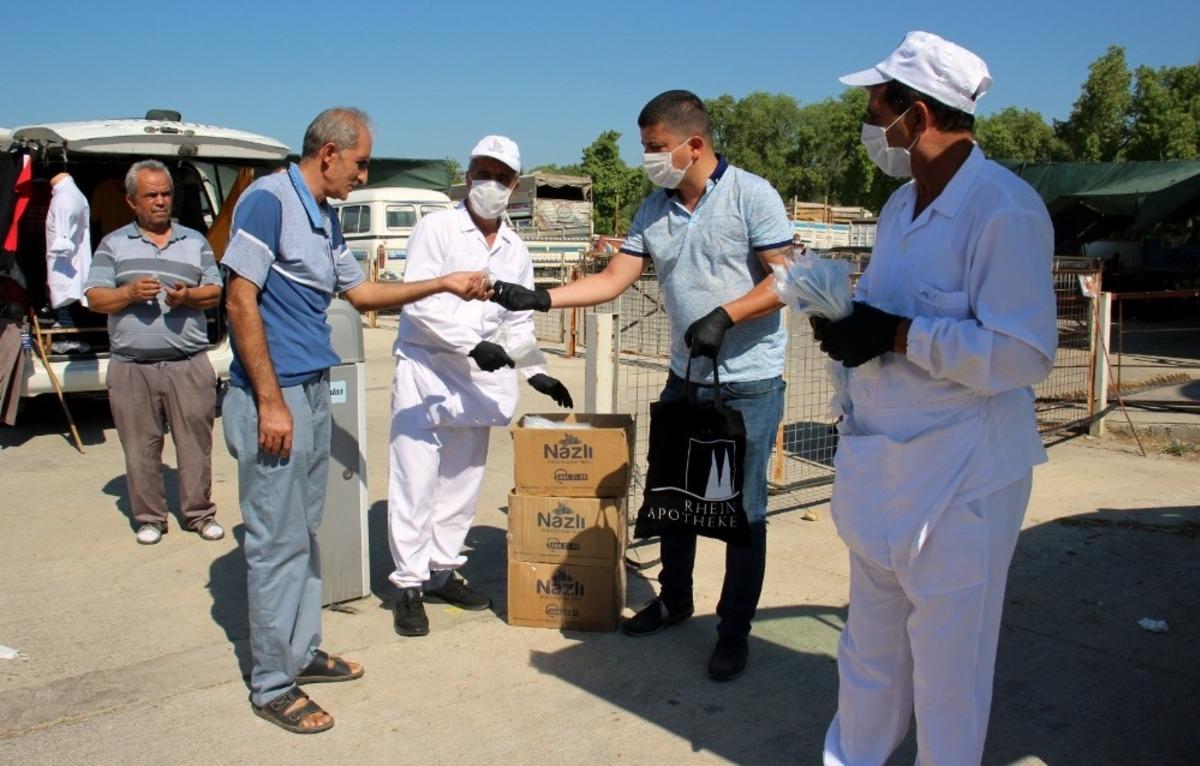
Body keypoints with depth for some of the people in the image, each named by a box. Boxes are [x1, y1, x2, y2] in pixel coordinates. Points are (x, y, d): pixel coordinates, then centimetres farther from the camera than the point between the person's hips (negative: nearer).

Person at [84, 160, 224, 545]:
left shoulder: (195, 241, 12)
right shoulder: (113, 244, 9)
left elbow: (215, 292, 9)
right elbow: (94, 298, 4)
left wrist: (188, 296, -12)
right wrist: (130, 293, -15)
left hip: (189, 365, 0)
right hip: (132, 368, 0)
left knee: (195, 442, 3)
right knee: (140, 447, 6)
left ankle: (200, 513, 15)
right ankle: (149, 517, 18)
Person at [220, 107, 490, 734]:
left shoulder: (326, 219, 14)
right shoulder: (268, 199, -12)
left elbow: (363, 293, 21)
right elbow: (241, 302, -16)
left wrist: (446, 284, 15)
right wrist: (270, 401, -19)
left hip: (314, 393, 9)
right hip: (274, 398, -9)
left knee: (304, 532, 16)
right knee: (278, 542, -1)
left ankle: (301, 652, 30)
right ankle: (272, 685, 12)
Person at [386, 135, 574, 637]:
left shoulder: (516, 250, 12)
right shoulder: (436, 229, -5)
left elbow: (518, 320, 18)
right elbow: (418, 299, -15)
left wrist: (535, 371, 6)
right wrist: (472, 343, -23)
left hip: (478, 377, 6)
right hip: (426, 368, -5)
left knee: (462, 480, 11)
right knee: (416, 481, -3)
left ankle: (442, 570, 24)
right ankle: (409, 585, 7)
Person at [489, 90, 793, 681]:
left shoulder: (750, 195, -11)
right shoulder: (653, 211, 6)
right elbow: (612, 280, 2)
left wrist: (725, 316, -24)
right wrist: (539, 299, -9)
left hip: (749, 382, -6)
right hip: (686, 376, 6)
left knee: (742, 509, 2)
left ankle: (734, 631, 17)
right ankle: (673, 599, 37)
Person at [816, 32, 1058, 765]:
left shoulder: (1004, 208, -17)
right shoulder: (901, 205, 10)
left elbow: (1024, 355, -23)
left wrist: (896, 335, -23)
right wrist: (848, 316, -2)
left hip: (961, 477, -8)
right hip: (882, 460, 8)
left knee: (948, 663, 8)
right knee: (870, 643, 21)